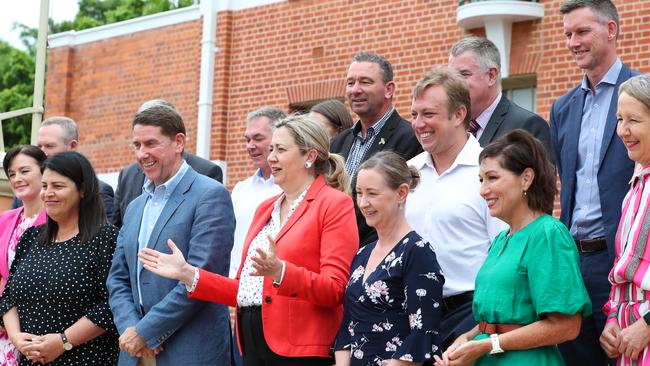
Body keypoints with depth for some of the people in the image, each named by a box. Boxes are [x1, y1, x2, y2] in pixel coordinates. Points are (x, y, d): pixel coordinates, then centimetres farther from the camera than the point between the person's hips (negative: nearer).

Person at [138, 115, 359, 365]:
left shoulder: (335, 205, -4)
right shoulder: (266, 208, 20)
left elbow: (334, 290, -13)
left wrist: (279, 272, -27)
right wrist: (187, 274, 9)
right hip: (254, 345, 7)